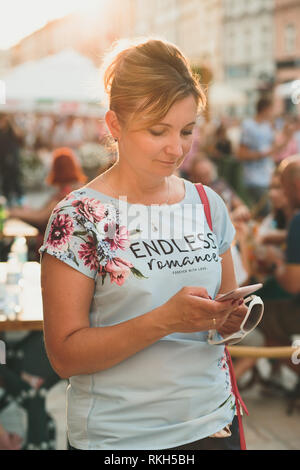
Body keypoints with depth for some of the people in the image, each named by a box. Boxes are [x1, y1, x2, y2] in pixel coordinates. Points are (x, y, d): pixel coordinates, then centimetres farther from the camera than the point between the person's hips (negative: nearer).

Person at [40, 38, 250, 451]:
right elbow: (65, 355, -15)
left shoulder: (208, 205, 3)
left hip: (214, 423, 5)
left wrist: (231, 318, -8)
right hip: (118, 437, -4)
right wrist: (165, 320, -26)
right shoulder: (79, 216, -13)